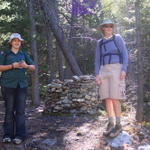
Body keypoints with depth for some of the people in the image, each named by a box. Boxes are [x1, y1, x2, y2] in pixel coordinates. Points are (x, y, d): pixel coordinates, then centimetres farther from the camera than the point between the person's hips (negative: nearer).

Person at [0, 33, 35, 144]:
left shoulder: (23, 54, 16)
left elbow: (33, 67, 15)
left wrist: (26, 66, -6)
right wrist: (12, 66, -14)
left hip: (22, 85, 2)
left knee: (20, 110, -1)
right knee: (9, 110, -2)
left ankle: (20, 135, 1)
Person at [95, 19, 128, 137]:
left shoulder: (117, 38, 4)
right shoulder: (100, 43, 16)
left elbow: (125, 54, -2)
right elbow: (98, 59, 12)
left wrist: (124, 70, -15)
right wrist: (97, 75, -1)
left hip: (116, 70, -5)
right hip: (104, 71, 5)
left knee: (115, 98, -12)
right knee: (107, 98, 0)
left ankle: (118, 125, -2)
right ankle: (111, 124, 9)